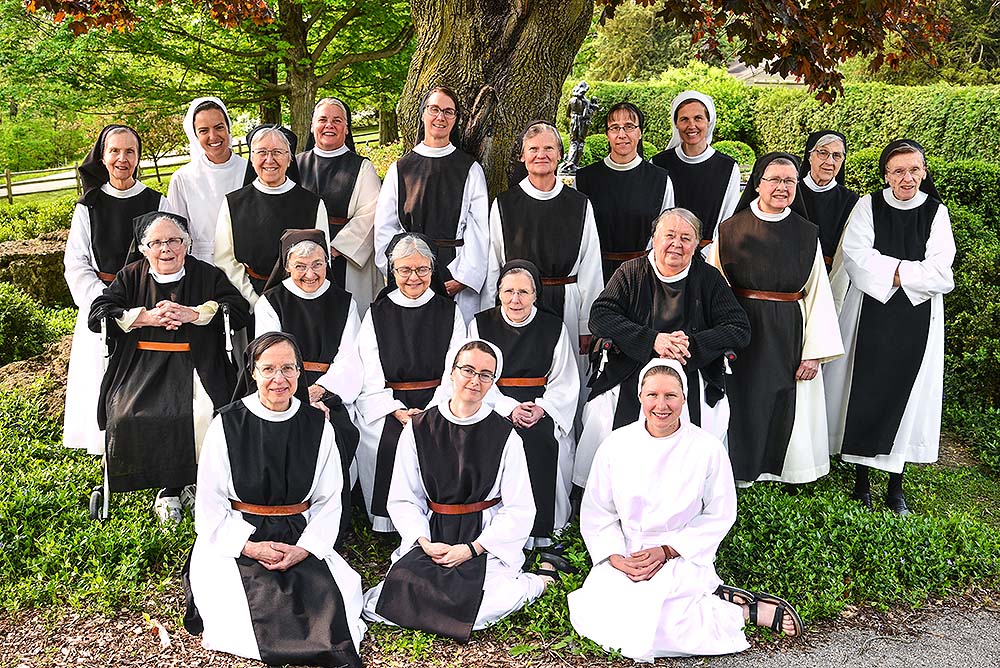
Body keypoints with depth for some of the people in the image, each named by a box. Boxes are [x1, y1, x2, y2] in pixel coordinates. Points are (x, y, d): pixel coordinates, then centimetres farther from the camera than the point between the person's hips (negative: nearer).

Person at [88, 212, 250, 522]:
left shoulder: (207, 275, 9)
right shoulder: (132, 276, 12)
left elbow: (240, 310, -2)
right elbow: (96, 315, 3)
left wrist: (192, 314, -12)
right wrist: (147, 317, -9)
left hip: (195, 365, -1)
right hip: (143, 366, 1)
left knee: (206, 415, -28)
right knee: (128, 415, -25)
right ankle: (168, 487, -7)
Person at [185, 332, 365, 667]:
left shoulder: (318, 426, 3)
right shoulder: (227, 424, -3)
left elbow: (329, 501, 4)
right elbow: (210, 503, -2)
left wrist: (305, 548, -12)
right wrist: (249, 547, -14)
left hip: (301, 540, 2)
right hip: (235, 539, -2)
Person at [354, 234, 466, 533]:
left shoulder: (449, 312, 10)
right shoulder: (377, 313, 10)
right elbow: (371, 374, 4)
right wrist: (396, 410, -12)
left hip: (438, 403, 0)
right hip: (387, 403, 0)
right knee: (389, 442, -26)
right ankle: (388, 521, -9)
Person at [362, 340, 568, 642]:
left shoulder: (505, 436, -2)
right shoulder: (418, 429, 3)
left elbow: (519, 510, -3)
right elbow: (403, 500, 5)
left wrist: (472, 548, -12)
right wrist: (424, 542, -11)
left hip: (487, 539, -3)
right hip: (430, 535, 3)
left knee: (476, 612, -27)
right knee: (376, 605, -16)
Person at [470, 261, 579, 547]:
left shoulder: (554, 327, 9)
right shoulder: (481, 324, 8)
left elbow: (565, 383, 7)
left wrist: (541, 408, -11)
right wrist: (509, 408, -14)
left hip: (543, 409, 0)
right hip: (494, 407, 0)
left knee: (541, 441, -29)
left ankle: (541, 528, -16)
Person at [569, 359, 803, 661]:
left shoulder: (708, 449, -7)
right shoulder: (616, 445, -2)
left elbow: (719, 516, -1)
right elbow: (597, 512, 3)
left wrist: (667, 551, -11)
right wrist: (616, 558, -12)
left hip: (682, 555, -4)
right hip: (625, 554, 4)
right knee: (589, 614, -22)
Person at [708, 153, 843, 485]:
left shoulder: (808, 236, 3)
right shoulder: (730, 230, 0)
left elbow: (818, 295, 2)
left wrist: (815, 353, -3)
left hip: (789, 339, 1)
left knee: (785, 414, 7)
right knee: (741, 408, 5)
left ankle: (787, 476, 23)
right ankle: (736, 477, 20)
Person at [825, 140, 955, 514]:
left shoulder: (936, 213, 1)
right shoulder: (868, 206, 0)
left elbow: (940, 275, -8)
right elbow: (856, 257, -12)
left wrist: (886, 269, -12)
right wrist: (907, 270, -13)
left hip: (917, 320, 1)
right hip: (869, 316, -1)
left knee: (906, 396, 5)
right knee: (864, 395, 2)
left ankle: (895, 487, 17)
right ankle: (861, 480, 17)